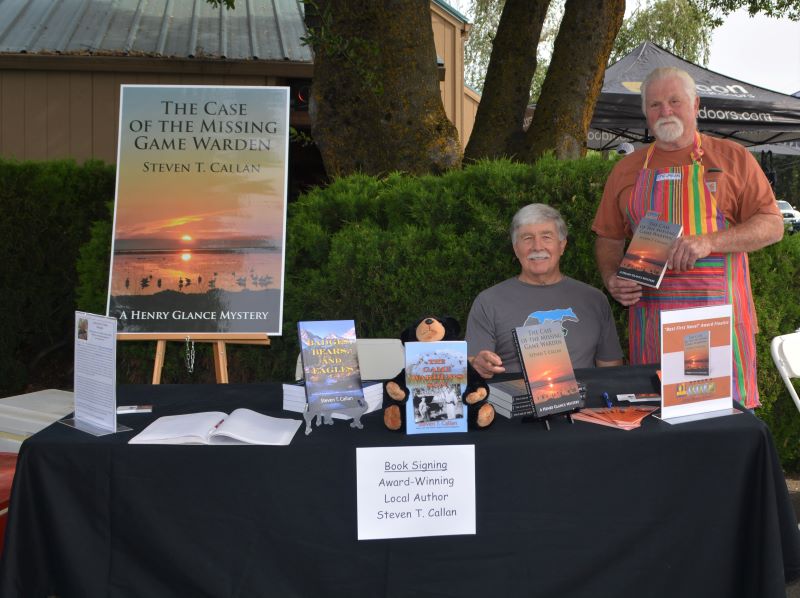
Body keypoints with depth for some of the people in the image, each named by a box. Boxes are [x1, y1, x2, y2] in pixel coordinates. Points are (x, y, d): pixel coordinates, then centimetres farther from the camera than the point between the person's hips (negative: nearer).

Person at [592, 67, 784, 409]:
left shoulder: (732, 158, 6)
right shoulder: (626, 170, 13)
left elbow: (772, 225, 0)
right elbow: (609, 238, 17)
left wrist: (710, 242, -16)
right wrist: (611, 279, -3)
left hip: (719, 317, -2)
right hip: (650, 317, 2)